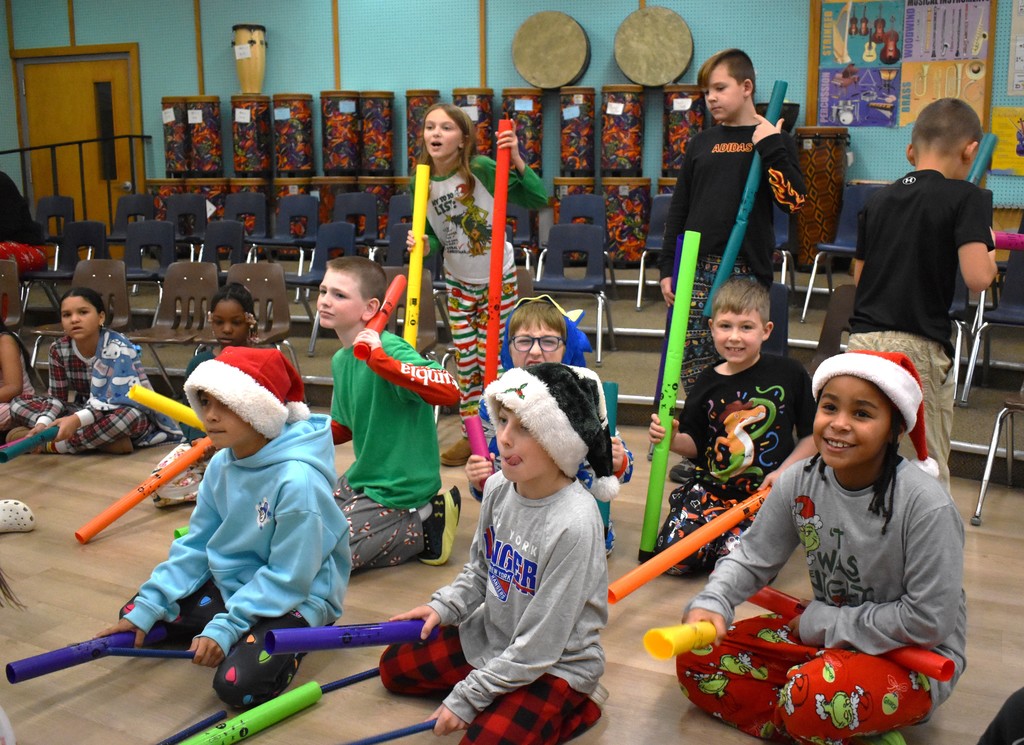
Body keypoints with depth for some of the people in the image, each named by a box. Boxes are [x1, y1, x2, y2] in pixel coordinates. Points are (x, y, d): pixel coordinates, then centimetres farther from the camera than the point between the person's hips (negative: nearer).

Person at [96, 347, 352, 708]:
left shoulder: (297, 479, -30)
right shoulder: (222, 464, -6)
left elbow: (288, 578, -24)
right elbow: (195, 544, 3)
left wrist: (226, 627, -25)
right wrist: (147, 607, -5)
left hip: (294, 599, -8)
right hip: (231, 584, 8)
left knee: (238, 683, -28)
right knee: (135, 614, 9)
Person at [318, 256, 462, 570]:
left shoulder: (389, 348, -23)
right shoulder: (340, 359, 5)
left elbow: (450, 391, -39)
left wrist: (381, 361, -43)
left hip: (398, 490, -9)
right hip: (362, 479, 9)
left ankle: (422, 527, 2)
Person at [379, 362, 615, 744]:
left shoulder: (573, 524, -32)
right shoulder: (498, 487, -10)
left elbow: (538, 646, -26)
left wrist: (467, 698, -20)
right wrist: (443, 607, -5)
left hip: (555, 662, -7)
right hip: (491, 636, 8)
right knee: (394, 666, 16)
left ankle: (572, 706, 0)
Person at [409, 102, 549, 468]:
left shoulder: (482, 169, -22)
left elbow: (538, 199, -25)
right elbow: (433, 235, 4)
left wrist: (516, 161, -37)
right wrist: (425, 244, -18)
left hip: (497, 279, -4)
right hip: (457, 281, 4)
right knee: (465, 360, 8)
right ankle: (471, 433, 23)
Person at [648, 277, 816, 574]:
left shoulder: (789, 373, -5)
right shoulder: (708, 383, 3)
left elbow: (814, 434, 1)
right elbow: (695, 443, 7)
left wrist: (785, 472, -10)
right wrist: (673, 439, -15)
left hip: (766, 491, -2)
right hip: (711, 488, 3)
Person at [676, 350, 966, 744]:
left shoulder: (926, 505, -24)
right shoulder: (800, 482, -9)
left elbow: (929, 620, -21)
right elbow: (753, 558, -2)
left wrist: (825, 622, -16)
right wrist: (712, 603, -23)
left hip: (917, 657, -6)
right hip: (823, 632, 7)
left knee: (816, 697, -37)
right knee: (698, 659, -3)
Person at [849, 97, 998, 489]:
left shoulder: (878, 199, 12)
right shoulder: (966, 197, -5)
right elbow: (977, 278, -16)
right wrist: (990, 250, 4)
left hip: (863, 339, 5)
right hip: (919, 347, -5)